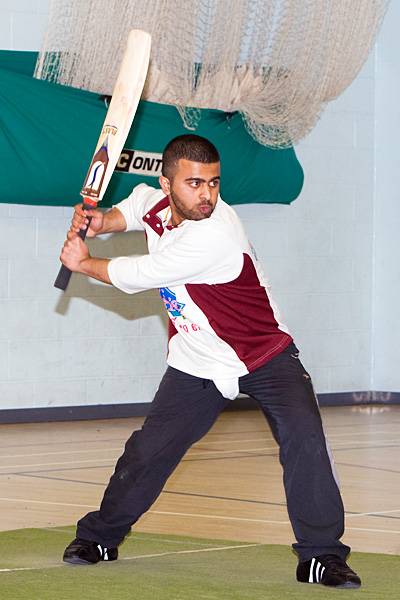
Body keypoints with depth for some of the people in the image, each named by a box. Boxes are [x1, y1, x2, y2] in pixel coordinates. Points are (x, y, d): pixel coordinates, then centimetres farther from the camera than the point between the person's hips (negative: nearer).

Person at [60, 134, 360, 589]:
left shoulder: (213, 235, -31)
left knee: (303, 436, -25)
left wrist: (83, 263, -6)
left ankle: (321, 556, -17)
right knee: (148, 450, 5)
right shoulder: (156, 201, -8)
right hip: (196, 365, 6)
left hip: (265, 358, -6)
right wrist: (100, 221, -2)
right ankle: (99, 538, 27)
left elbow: (137, 277, -23)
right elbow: (134, 208, 20)